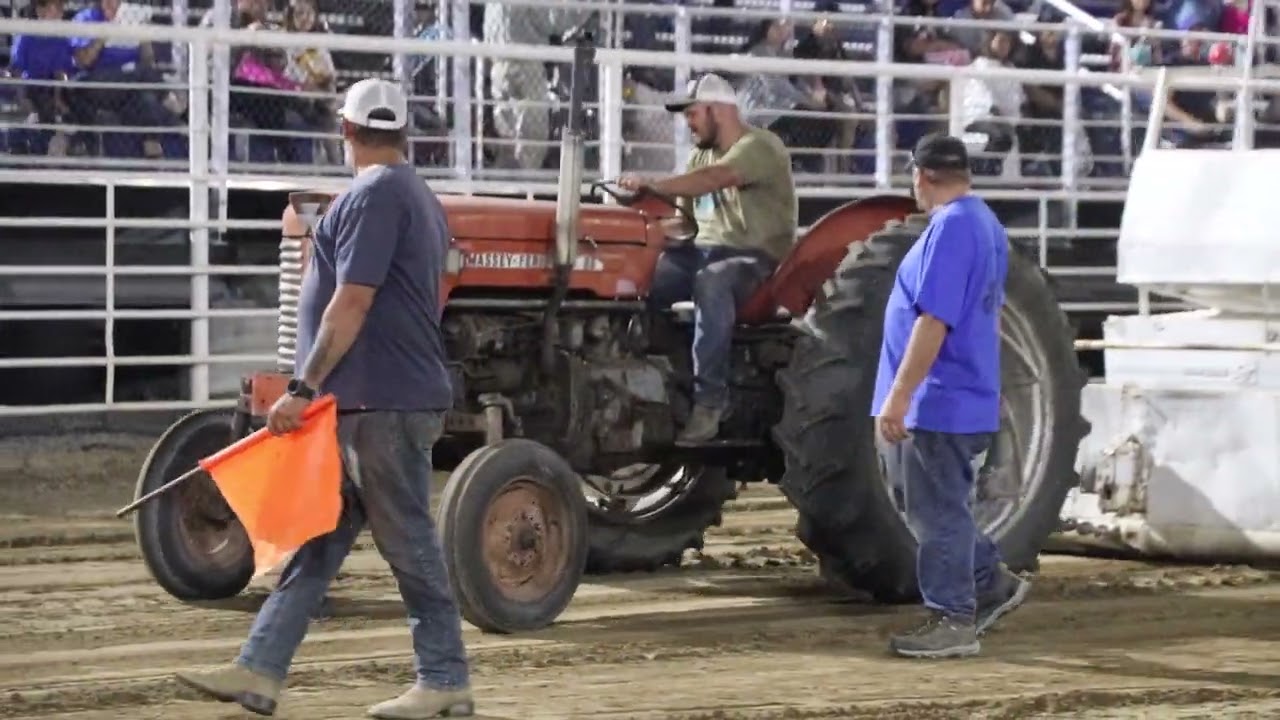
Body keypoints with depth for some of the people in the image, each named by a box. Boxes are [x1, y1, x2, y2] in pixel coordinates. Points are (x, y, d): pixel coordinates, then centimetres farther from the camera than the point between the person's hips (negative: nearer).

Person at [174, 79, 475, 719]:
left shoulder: (374, 195, -14)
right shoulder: (417, 197, 17)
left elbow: (351, 304, -21)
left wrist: (305, 388, -20)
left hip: (381, 403, -10)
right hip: (368, 404, 10)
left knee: (406, 541, -2)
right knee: (316, 541, 8)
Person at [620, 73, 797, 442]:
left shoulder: (760, 147, -10)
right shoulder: (702, 154, 18)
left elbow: (713, 179, -29)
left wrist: (653, 185, -38)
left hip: (754, 258, -7)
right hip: (703, 251, 8)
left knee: (711, 283, -40)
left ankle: (710, 399, -38)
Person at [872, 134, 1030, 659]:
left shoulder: (950, 227, -20)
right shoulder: (985, 223, 13)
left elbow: (933, 321, -26)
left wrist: (899, 396, -26)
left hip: (939, 401, -10)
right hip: (965, 396, 10)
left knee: (937, 511, -2)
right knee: (939, 507, 19)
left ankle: (953, 621, 4)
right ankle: (992, 582, 24)